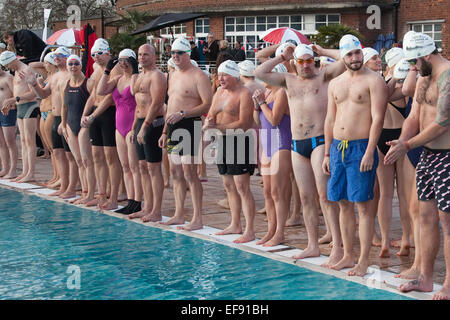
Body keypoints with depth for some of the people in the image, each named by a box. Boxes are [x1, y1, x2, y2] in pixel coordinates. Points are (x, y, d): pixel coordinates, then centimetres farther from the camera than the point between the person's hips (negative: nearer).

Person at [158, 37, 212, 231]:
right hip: (173, 127, 8)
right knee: (175, 172, 11)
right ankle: (178, 215, 19)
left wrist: (182, 114, -21)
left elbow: (207, 105, -15)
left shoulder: (198, 76, -8)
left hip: (189, 126, -8)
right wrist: (165, 131, 19)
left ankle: (197, 219, -5)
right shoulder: (173, 76, 18)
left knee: (189, 173, -9)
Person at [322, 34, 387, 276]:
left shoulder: (373, 81, -5)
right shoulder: (335, 84, 15)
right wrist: (327, 154, 14)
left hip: (361, 146, -6)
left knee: (364, 205, -3)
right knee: (344, 204, 10)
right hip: (337, 147, 6)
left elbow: (377, 118, -11)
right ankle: (347, 256, 20)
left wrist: (369, 152, -18)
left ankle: (364, 261, 2)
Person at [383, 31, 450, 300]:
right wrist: (402, 141, -4)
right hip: (427, 154, 9)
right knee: (426, 216, 11)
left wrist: (408, 145, -14)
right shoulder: (423, 79, 15)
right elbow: (414, 117, 14)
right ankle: (426, 278, 20)